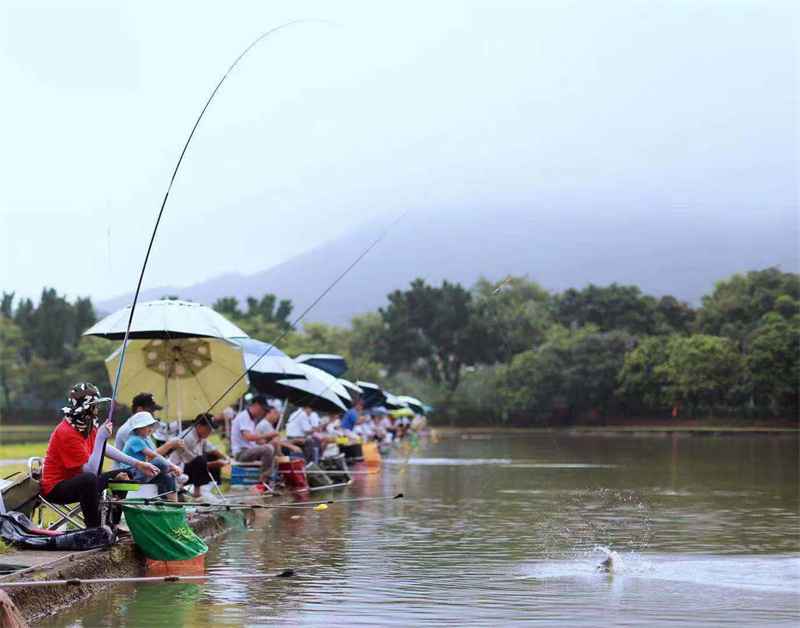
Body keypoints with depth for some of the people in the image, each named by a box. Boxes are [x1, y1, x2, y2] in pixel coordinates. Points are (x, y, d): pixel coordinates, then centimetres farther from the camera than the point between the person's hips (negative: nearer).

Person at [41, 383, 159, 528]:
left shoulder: (87, 426, 2)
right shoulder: (67, 433, -25)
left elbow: (105, 449, 9)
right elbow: (91, 470, -27)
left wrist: (137, 464, 2)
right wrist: (100, 438, -31)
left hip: (75, 481, 10)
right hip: (56, 488, -10)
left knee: (121, 476, 12)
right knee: (89, 479, -39)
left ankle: (113, 526, 18)